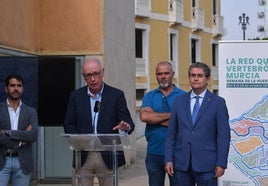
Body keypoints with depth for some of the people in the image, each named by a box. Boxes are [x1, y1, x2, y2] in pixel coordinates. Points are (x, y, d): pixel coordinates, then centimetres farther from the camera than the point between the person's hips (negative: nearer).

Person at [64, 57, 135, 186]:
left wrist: (126, 127, -24)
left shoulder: (117, 95, 3)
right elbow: (69, 125, 8)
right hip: (83, 156, 1)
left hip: (108, 157, -1)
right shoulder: (76, 96, 8)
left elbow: (129, 123, 0)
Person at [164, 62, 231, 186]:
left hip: (206, 164, -3)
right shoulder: (179, 101, 10)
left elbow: (224, 135, -2)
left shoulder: (218, 102, 1)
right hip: (182, 163, 3)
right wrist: (168, 159, 3)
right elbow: (171, 133, 10)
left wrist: (221, 164, -8)